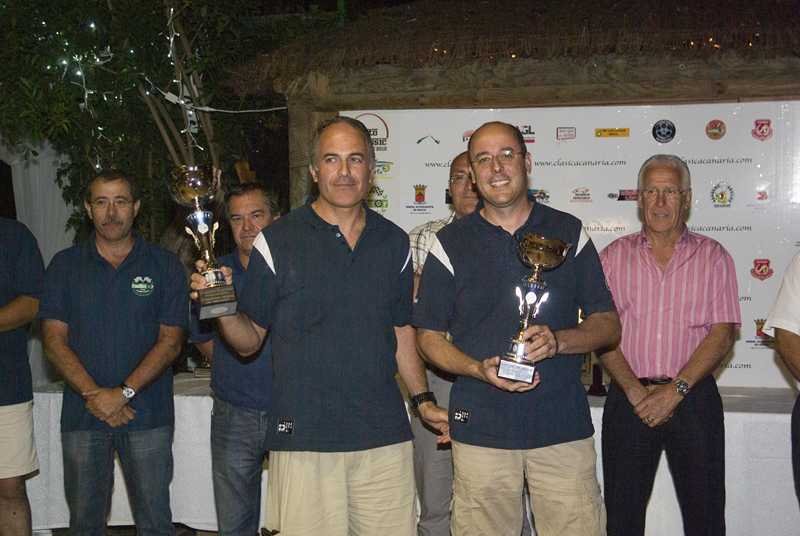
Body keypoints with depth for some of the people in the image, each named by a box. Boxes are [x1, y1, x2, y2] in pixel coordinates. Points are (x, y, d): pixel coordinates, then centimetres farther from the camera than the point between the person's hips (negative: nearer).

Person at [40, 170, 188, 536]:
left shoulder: (164, 266, 4)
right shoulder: (65, 266, 8)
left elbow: (170, 341, -2)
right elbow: (54, 340, 1)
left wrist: (124, 392, -13)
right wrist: (94, 394, -12)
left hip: (147, 413, -1)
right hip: (82, 414, 2)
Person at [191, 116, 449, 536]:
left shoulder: (393, 242, 9)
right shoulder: (277, 242, -2)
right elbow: (249, 341, 0)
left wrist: (422, 399, 10)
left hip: (385, 437, 3)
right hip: (304, 440, -3)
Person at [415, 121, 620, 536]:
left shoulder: (569, 233, 7)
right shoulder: (451, 244, 4)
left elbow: (608, 325, 8)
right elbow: (429, 335, 6)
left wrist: (557, 341, -13)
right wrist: (479, 369, -13)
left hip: (563, 426, 1)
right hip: (481, 428, 0)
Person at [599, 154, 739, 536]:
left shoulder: (713, 257, 5)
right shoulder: (613, 257, 6)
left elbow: (722, 334, -3)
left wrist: (675, 390, -13)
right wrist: (636, 391, -10)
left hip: (694, 400, 0)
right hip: (628, 400, 1)